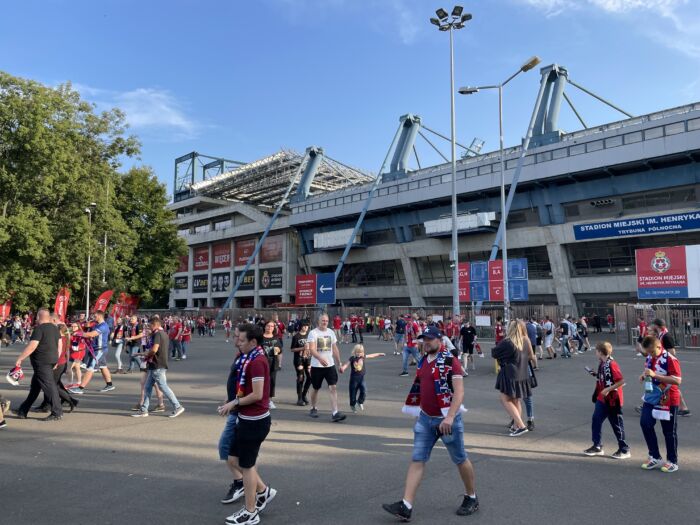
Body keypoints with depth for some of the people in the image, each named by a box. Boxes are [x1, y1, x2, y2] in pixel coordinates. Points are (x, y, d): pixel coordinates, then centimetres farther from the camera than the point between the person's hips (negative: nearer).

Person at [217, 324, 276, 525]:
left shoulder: (257, 361, -22)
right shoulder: (249, 359, 10)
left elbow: (257, 395, -25)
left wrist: (234, 403, -13)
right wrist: (235, 404, 8)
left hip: (255, 421, -10)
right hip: (247, 419, 10)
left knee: (246, 465, 5)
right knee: (234, 459, 17)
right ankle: (263, 491, 31)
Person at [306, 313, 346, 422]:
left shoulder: (331, 332, 8)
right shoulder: (313, 333, -8)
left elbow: (335, 349, 15)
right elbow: (311, 349, -21)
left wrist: (339, 363, 12)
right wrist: (320, 358, -38)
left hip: (330, 365, 3)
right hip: (317, 366, -3)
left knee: (333, 387, -9)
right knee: (315, 388, 12)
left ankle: (334, 413, -12)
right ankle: (313, 408, 34)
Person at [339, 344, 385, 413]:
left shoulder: (363, 357, 0)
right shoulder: (352, 358, -10)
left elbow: (372, 355, 11)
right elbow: (346, 364, -18)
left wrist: (379, 354, 18)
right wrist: (342, 368, -38)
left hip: (361, 378, 3)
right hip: (354, 378, -3)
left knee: (364, 391, -8)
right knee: (353, 393, 7)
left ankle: (360, 402, 19)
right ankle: (352, 405, 28)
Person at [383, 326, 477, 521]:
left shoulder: (450, 361, -14)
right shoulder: (423, 361, 8)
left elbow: (459, 391, -21)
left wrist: (450, 417, -30)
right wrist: (419, 414, 22)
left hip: (447, 419, -6)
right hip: (425, 419, 6)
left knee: (460, 459, 12)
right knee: (417, 460, 1)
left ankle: (471, 498, 33)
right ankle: (406, 506, 1)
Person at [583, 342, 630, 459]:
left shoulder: (611, 364, -20)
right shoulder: (602, 364, 6)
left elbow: (621, 381, -24)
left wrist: (608, 390, -25)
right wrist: (596, 375, 3)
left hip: (612, 399, -9)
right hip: (602, 398, 9)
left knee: (616, 424, 4)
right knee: (596, 420, 7)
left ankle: (624, 450, 19)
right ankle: (597, 447, 16)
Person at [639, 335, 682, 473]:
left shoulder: (670, 359, -18)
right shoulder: (649, 358, 6)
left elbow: (677, 380, -27)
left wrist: (654, 375, -32)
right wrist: (644, 376, 1)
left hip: (668, 400, -7)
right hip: (652, 398, 7)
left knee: (669, 431, 5)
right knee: (645, 423, 0)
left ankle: (672, 461, 21)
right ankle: (655, 457, 15)